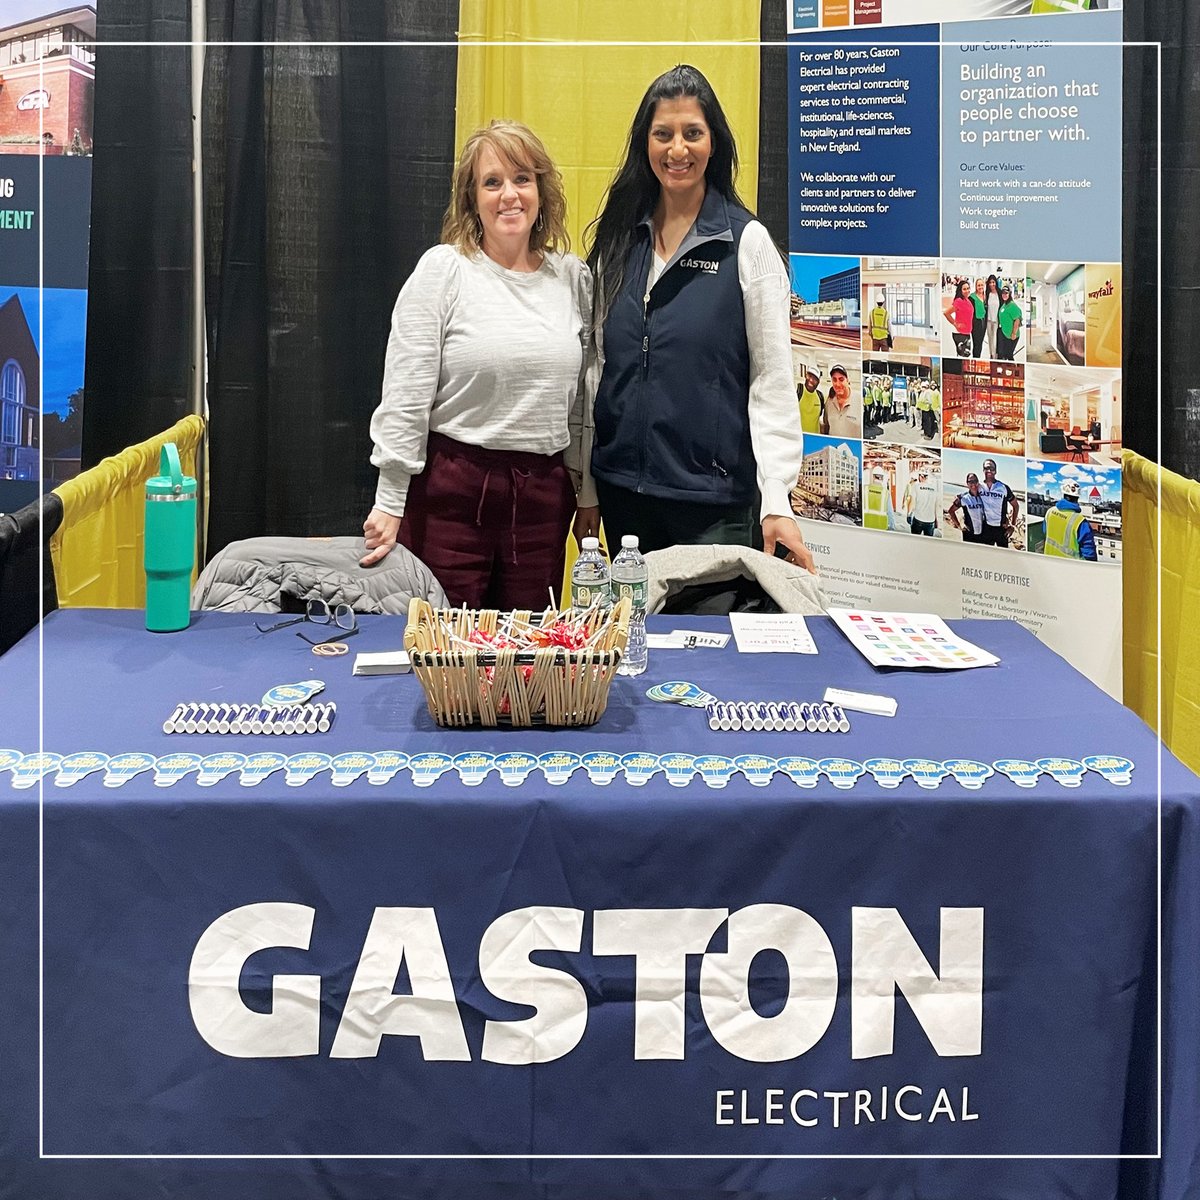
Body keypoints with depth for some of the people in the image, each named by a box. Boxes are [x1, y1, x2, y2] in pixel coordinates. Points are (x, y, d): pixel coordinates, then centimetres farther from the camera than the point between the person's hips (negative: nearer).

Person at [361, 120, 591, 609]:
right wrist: (390, 505, -9)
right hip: (451, 491, -3)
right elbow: (404, 398, -6)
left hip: (544, 493, 4)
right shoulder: (442, 270, -4)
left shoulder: (573, 277, 8)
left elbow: (583, 401, 14)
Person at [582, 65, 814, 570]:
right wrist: (586, 489, 10)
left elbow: (773, 378, -7)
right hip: (624, 490, 4)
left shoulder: (748, 242, -4)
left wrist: (776, 500, -15)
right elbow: (598, 368, 11)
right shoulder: (617, 239, 8)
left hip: (717, 499, -4)